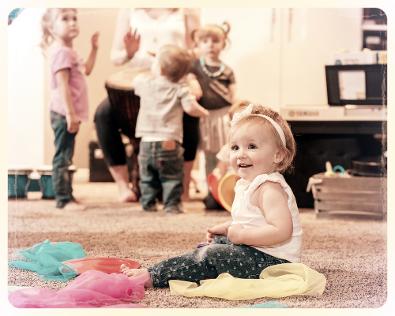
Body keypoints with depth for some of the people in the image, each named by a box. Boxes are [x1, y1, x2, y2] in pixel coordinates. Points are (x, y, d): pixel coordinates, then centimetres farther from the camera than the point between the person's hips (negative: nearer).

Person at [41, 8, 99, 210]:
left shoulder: (68, 51, 17)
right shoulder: (61, 52, -15)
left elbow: (86, 70, 32)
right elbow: (63, 86, -21)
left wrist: (94, 48, 24)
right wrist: (70, 114, -24)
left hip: (68, 114, 10)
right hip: (64, 114, -10)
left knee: (65, 158, 14)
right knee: (62, 157, -6)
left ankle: (67, 197, 20)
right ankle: (63, 199, -4)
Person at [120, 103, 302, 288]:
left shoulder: (269, 188, -20)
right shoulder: (246, 183, 13)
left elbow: (281, 231, -31)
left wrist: (241, 235, -24)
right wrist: (226, 228, 13)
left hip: (273, 259, -11)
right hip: (255, 250, 11)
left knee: (210, 256, -17)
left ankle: (153, 276, -12)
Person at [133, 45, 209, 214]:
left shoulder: (145, 82, 2)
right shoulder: (180, 88, -7)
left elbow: (135, 81, 25)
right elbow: (190, 107, -18)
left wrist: (152, 73, 37)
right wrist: (203, 112, 2)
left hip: (147, 141, 3)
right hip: (169, 142, -3)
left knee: (147, 175, 18)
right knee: (172, 176, 8)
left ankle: (148, 202, 23)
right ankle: (172, 204, 4)